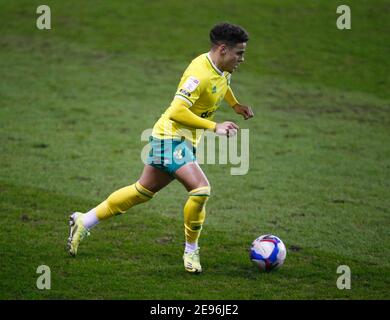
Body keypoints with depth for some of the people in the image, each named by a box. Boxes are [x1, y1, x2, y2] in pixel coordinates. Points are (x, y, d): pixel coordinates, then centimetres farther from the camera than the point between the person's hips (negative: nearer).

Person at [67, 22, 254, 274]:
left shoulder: (223, 70, 4)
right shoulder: (200, 73, -25)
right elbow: (177, 112, -32)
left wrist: (236, 105, 28)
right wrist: (214, 127, -31)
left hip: (185, 140, 10)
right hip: (172, 137, -10)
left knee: (144, 191, 17)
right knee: (201, 189, -22)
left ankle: (84, 222, 27)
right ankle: (191, 252, -5)